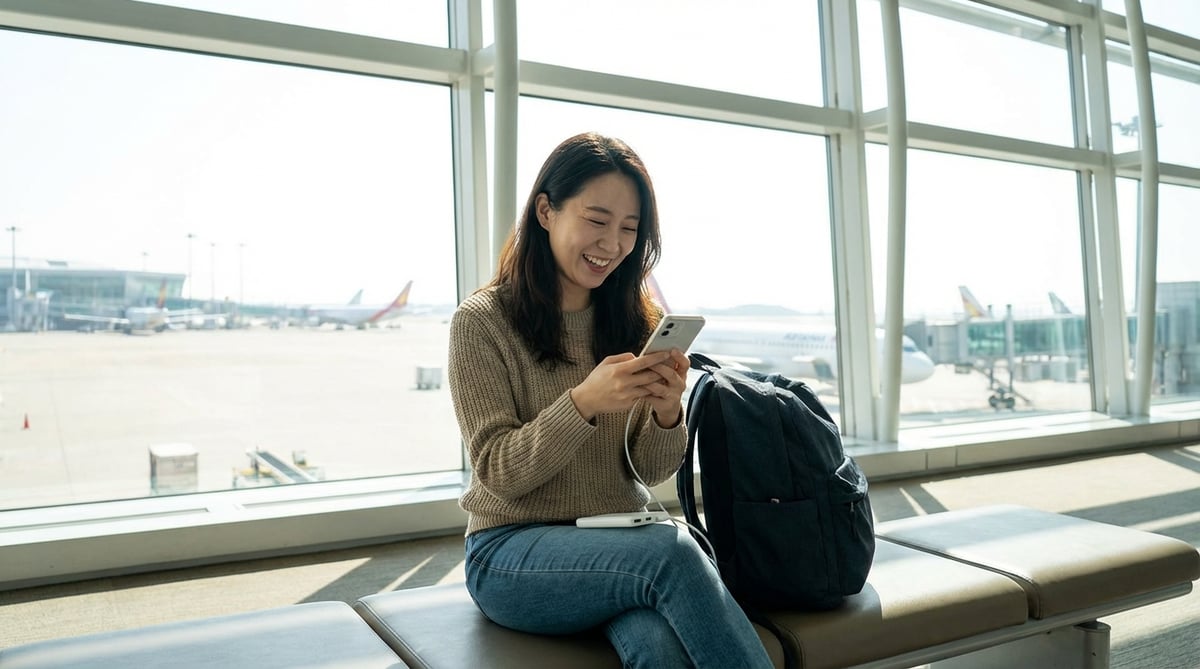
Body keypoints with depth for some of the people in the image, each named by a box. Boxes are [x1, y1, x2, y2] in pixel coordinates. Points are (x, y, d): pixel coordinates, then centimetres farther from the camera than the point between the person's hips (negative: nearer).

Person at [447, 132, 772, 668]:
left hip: (619, 542, 3)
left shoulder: (636, 321, 7)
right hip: (513, 551, -2)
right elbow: (498, 473, -10)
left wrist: (667, 413, -18)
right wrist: (583, 402, -26)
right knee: (672, 553, -31)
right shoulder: (481, 322, -5)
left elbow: (650, 473, 5)